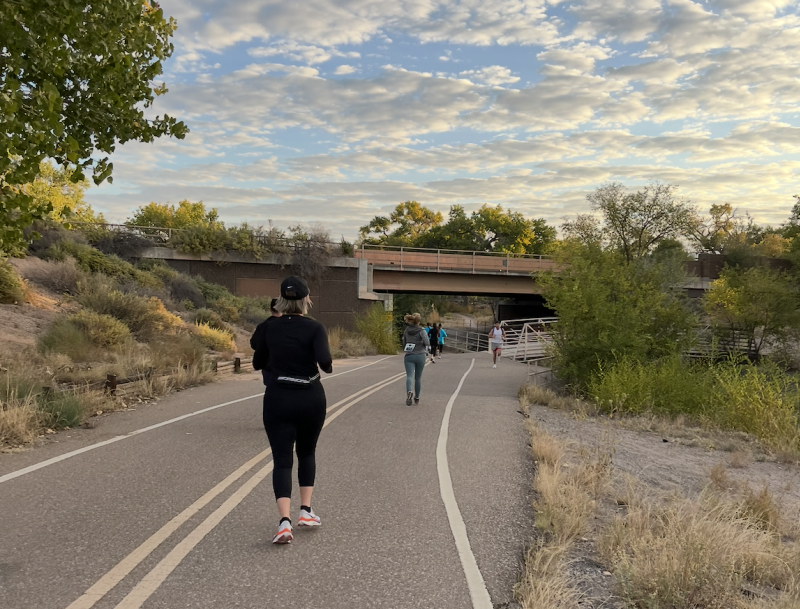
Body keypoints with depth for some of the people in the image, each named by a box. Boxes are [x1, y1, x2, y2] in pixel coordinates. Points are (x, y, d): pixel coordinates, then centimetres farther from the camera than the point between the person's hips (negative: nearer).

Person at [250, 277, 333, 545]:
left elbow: (259, 358, 11)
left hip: (278, 398, 1)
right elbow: (324, 360, -22)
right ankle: (306, 511, 20)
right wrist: (328, 367, -1)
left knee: (282, 460, 1)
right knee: (307, 452, 22)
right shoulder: (314, 328, -9)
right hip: (311, 398, -1)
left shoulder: (270, 327, 0)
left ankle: (284, 521, -15)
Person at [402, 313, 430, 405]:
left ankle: (409, 392, -38)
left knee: (409, 376, -9)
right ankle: (416, 398, 22)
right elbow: (427, 342, -18)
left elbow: (404, 343, 12)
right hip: (420, 355, -1)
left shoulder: (406, 331, 3)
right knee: (418, 378, 12)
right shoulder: (421, 330, -9)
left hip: (409, 356, 1)